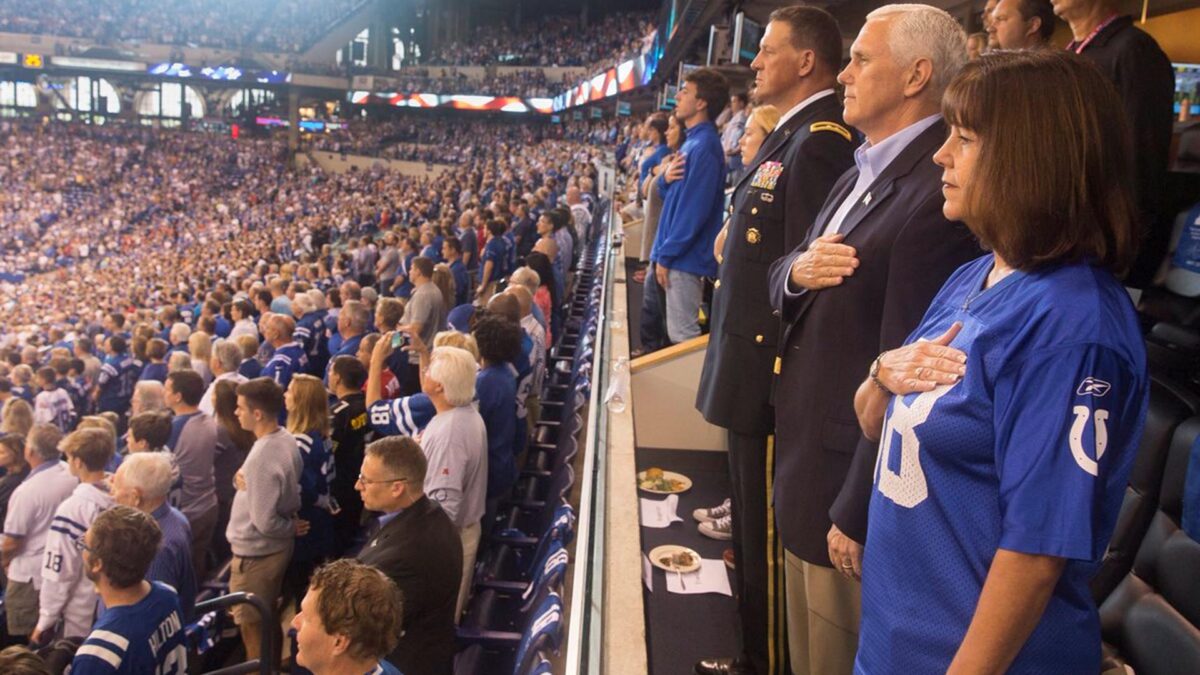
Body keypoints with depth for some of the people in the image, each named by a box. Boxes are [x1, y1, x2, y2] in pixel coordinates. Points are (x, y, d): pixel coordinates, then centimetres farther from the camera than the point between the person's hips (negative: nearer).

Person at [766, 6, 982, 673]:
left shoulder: (936, 192, -22)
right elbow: (781, 283, 13)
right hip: (804, 456, 9)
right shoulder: (865, 170, 10)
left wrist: (855, 514, -19)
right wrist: (796, 269, -12)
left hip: (853, 479, -9)